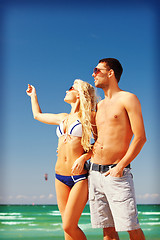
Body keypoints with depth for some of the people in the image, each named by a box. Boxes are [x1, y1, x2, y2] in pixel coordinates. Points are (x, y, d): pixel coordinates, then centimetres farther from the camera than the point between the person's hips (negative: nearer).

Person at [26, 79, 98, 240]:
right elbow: (38, 115, 31)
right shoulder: (63, 118, 15)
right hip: (60, 177, 6)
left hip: (80, 177, -5)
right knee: (68, 226, 7)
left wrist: (84, 156, -8)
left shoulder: (89, 116, -1)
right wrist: (33, 95, 42)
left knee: (69, 226, -10)